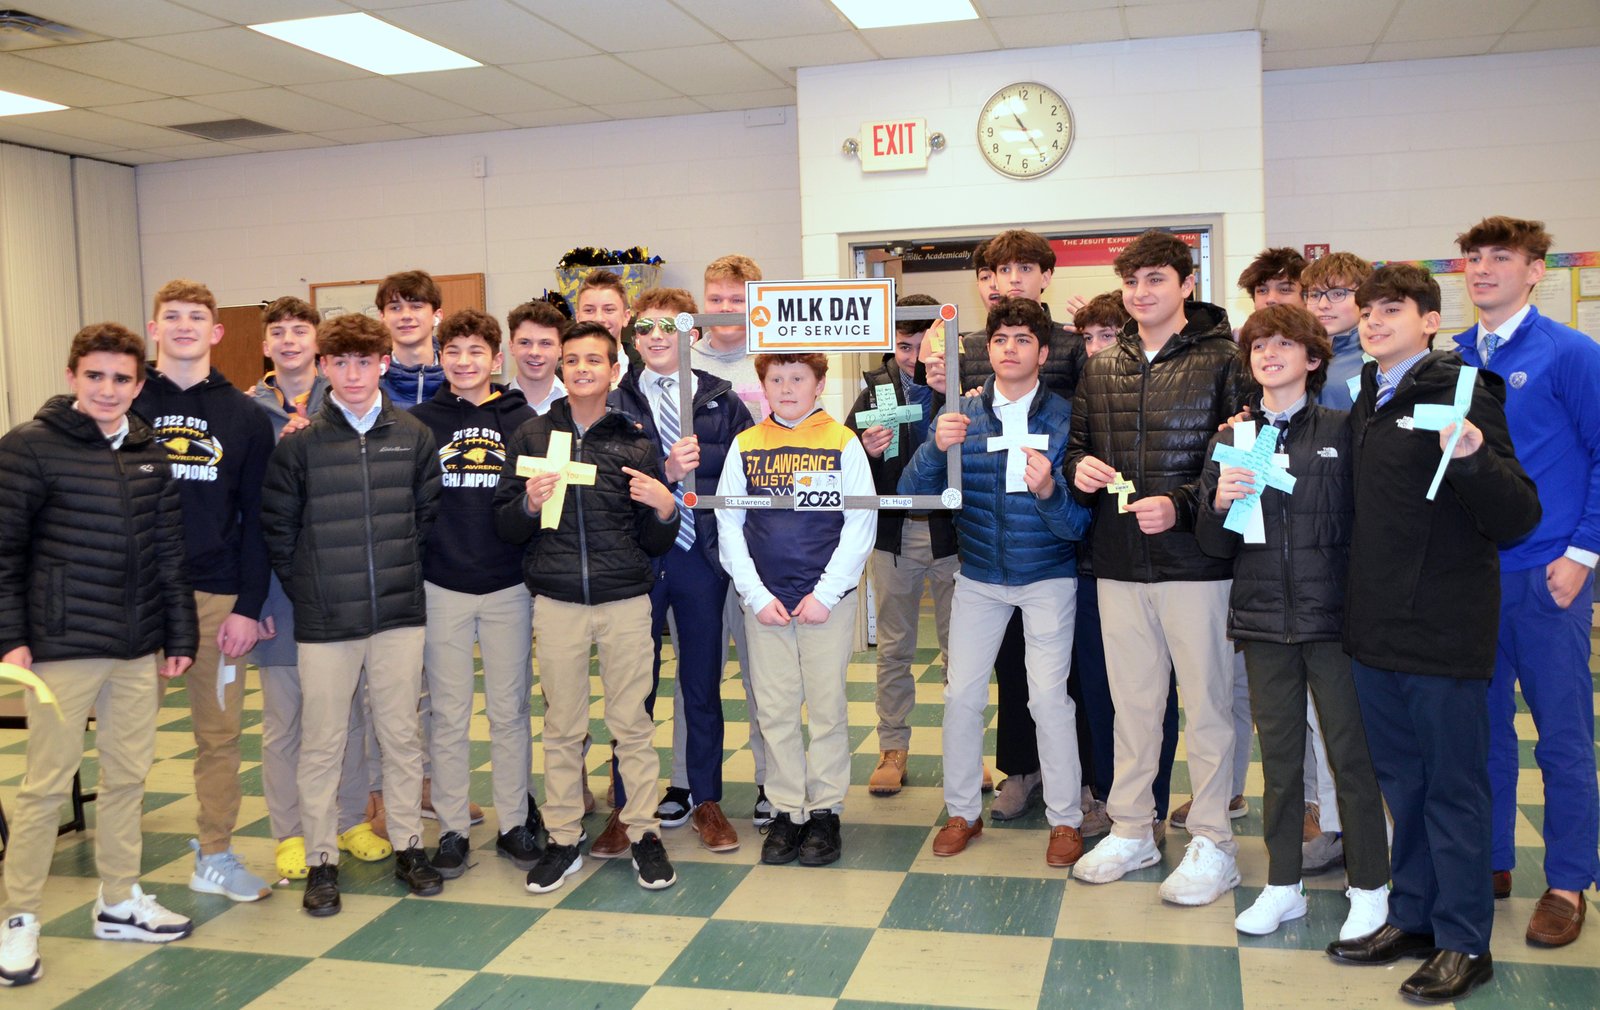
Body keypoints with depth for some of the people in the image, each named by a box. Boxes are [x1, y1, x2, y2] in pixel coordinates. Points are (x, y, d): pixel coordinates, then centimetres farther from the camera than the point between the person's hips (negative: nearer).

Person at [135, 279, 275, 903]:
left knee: (220, 731, 7)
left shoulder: (245, 416, 6)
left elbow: (257, 519, 3)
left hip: (217, 596, 1)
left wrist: (248, 607, -4)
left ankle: (215, 856, 19)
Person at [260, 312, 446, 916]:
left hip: (400, 615, 2)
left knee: (402, 735, 10)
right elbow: (277, 530, 1)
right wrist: (306, 590, 1)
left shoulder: (414, 437, 4)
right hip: (324, 622, -1)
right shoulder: (298, 443, -2)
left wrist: (406, 573, 5)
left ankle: (408, 847, 23)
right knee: (322, 744, 6)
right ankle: (322, 861, 18)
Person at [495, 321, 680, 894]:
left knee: (632, 723, 4)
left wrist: (665, 509, -11)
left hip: (626, 602, 0)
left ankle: (644, 833, 17)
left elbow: (656, 545, 9)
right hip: (557, 603, 1)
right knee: (562, 727, 8)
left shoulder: (635, 443, 7)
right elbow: (504, 529, 6)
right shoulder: (532, 436, 7)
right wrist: (529, 505, -13)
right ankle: (563, 840, 19)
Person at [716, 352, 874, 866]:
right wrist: (756, 595, -4)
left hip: (828, 600, -2)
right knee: (775, 710, 7)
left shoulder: (843, 444, -2)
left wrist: (826, 594, -10)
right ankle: (787, 811, 18)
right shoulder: (745, 446, 4)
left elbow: (860, 525, -3)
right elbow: (728, 525, 4)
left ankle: (825, 811, 17)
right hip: (764, 601, 2)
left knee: (827, 706, 5)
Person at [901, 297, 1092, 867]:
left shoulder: (1064, 419, -9)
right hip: (979, 576, 3)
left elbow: (1079, 525, -12)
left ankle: (1065, 818, 10)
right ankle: (963, 811, 21)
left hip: (1048, 576, -2)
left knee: (1049, 695, -8)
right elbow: (912, 493, -8)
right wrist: (936, 448, -26)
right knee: (962, 693, 4)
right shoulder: (962, 415, -2)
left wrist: (1049, 491, -33)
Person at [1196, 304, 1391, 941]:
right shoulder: (1231, 440, 8)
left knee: (1351, 751, 3)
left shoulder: (1342, 432, 0)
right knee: (1278, 754, 11)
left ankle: (1370, 888, 19)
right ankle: (1283, 884, 23)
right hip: (1264, 621, 3)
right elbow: (1213, 545, 8)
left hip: (1333, 615, -3)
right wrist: (1220, 505, -12)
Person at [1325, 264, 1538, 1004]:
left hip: (1443, 628, -7)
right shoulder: (1367, 401, 10)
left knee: (1453, 784, 4)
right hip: (1377, 624, 7)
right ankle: (1414, 915, 30)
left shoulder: (1459, 393, -11)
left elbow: (1518, 518, -16)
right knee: (1401, 778, 16)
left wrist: (1475, 458, -36)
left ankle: (1464, 942, 17)